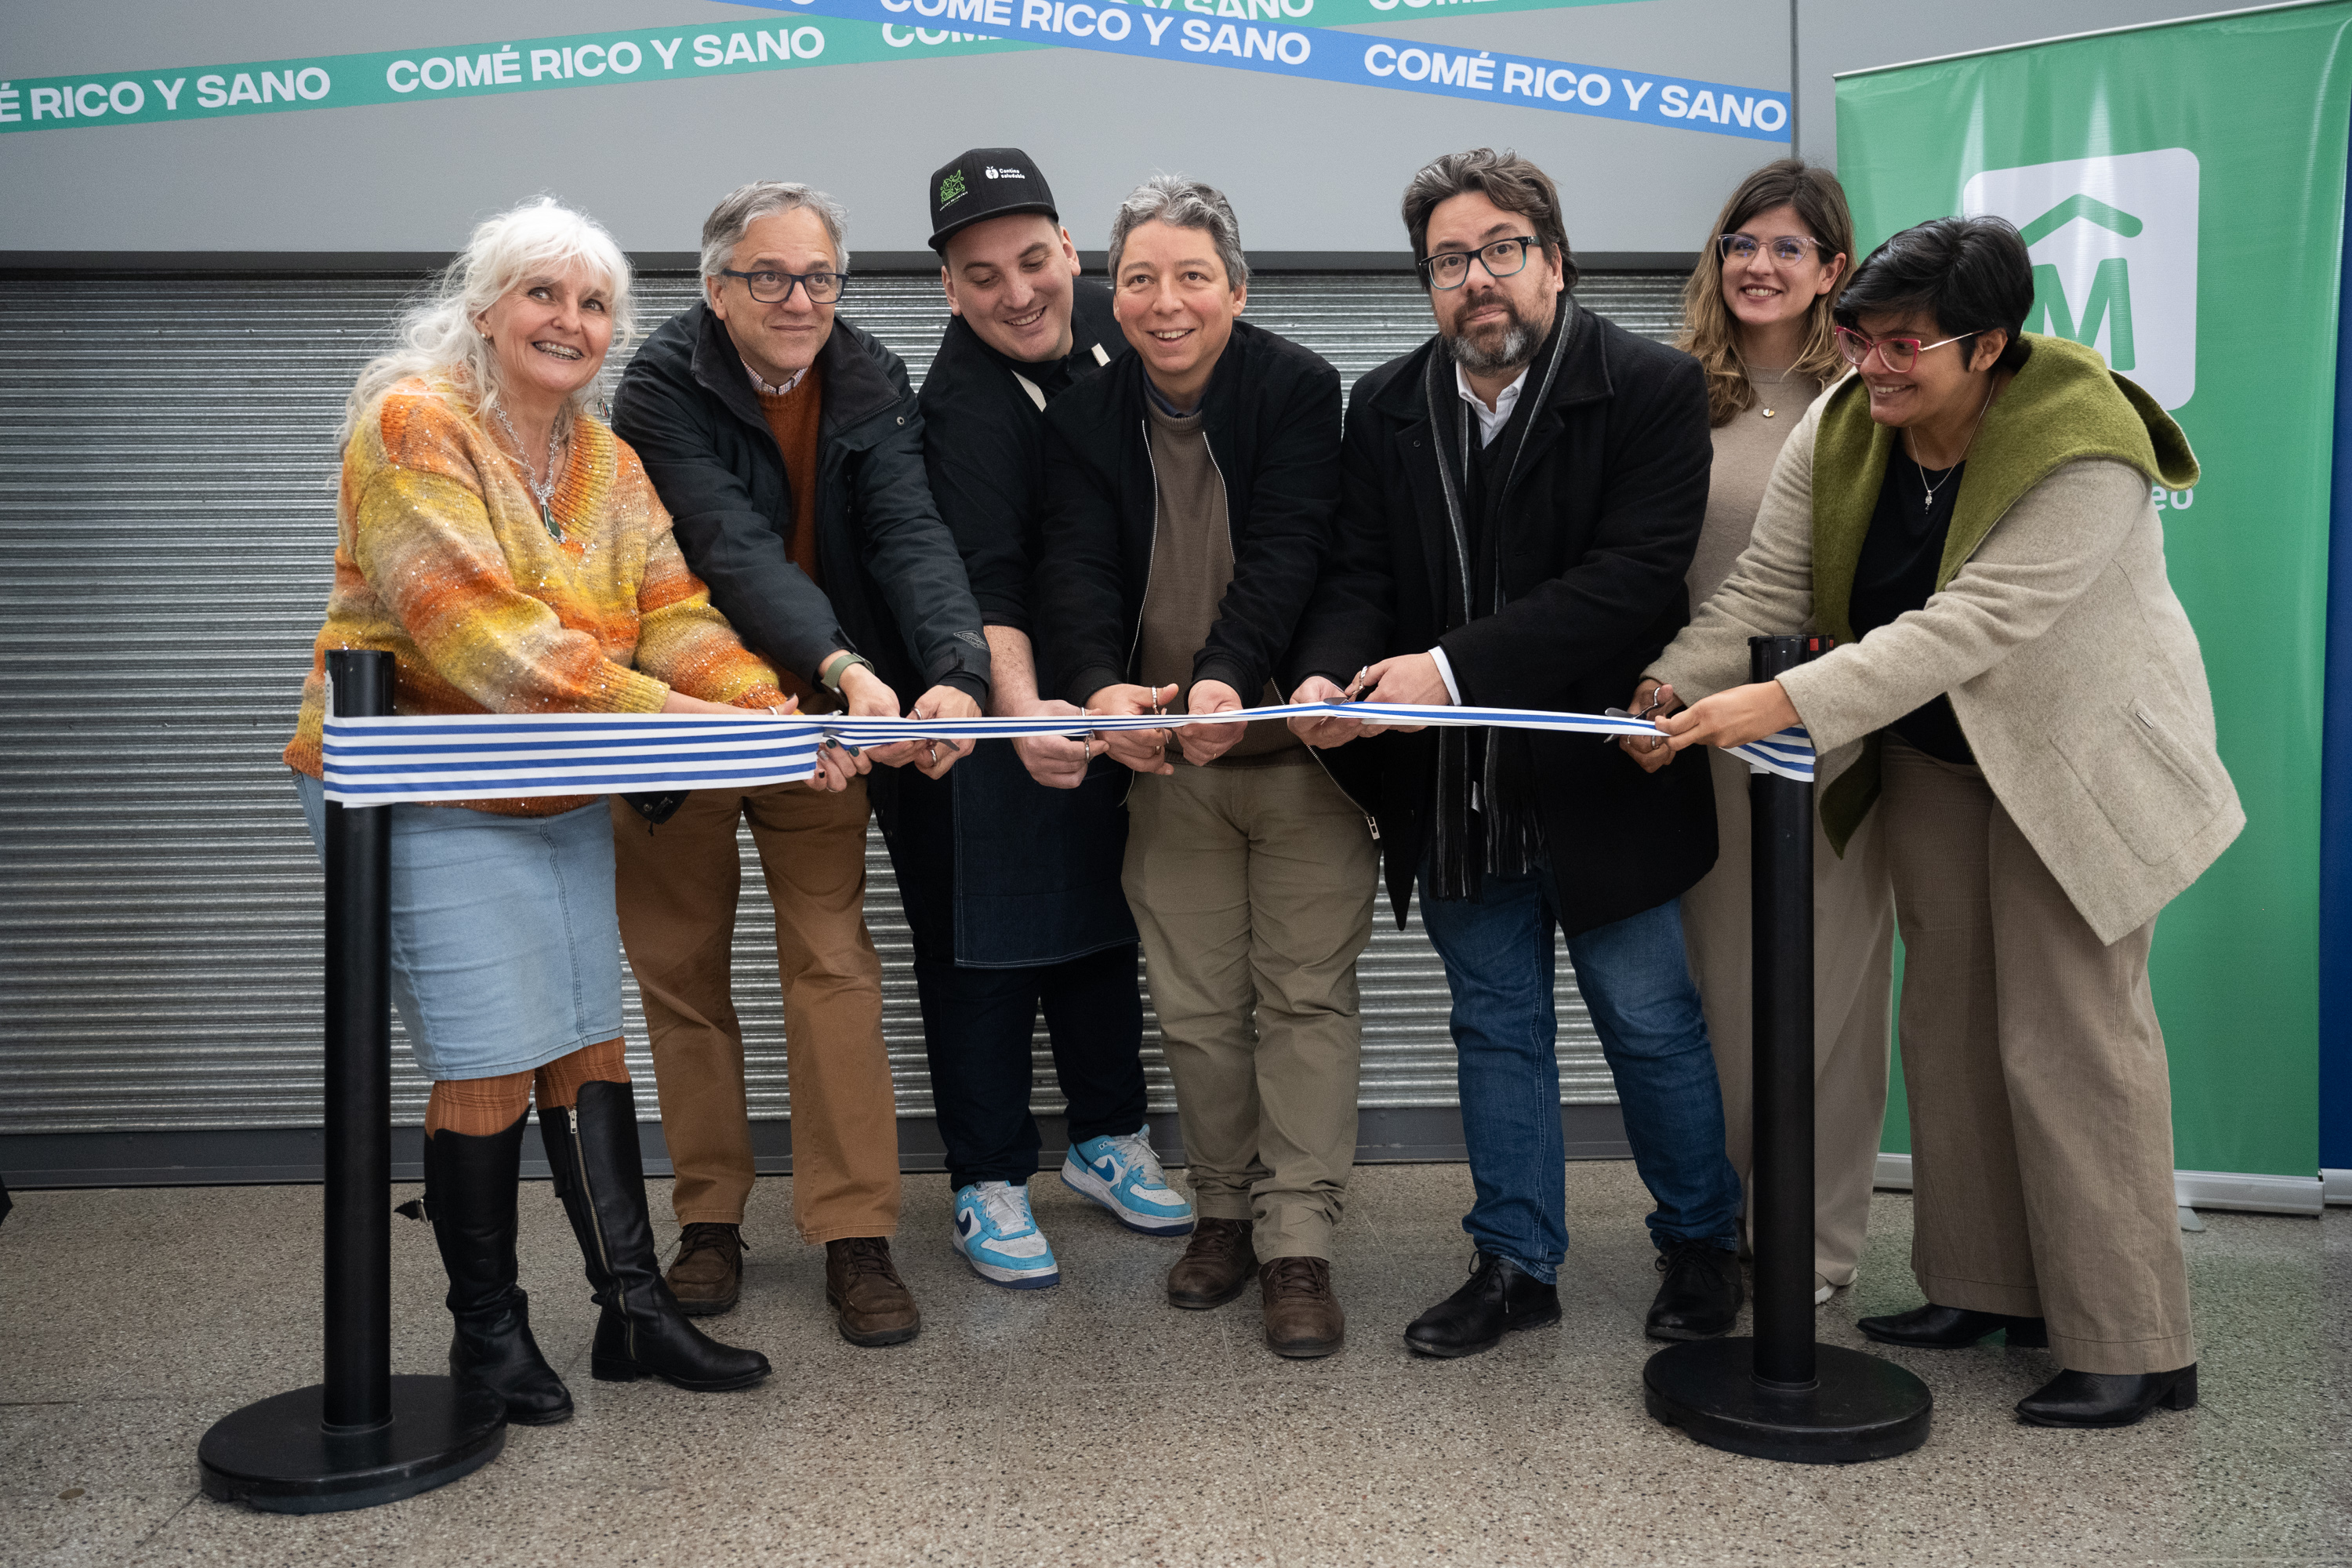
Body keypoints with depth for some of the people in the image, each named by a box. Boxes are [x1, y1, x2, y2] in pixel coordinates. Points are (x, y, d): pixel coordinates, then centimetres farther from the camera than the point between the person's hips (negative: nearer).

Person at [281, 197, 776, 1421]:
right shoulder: (413, 426, -14)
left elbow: (674, 614, -1)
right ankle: (486, 1331, 15)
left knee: (590, 1041, 9)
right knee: (494, 1068, -4)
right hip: (420, 798, -7)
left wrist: (766, 714, -20)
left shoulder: (611, 464, 10)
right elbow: (478, 628, -25)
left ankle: (634, 1308, 17)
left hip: (561, 802, 7)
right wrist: (662, 713, -31)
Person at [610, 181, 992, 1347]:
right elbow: (733, 548, -30)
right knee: (680, 966, 8)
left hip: (817, 715, 2)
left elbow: (911, 535, -19)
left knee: (834, 960, -1)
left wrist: (955, 671, -38)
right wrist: (847, 666, -45)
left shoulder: (870, 384, -5)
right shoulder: (663, 388, -16)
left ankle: (855, 1234, 7)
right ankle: (709, 1219, 24)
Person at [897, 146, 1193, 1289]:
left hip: (1095, 698, 7)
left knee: (1101, 916, 17)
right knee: (987, 946, 2)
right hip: (990, 709, -7)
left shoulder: (1107, 323, -1)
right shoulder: (965, 406, -23)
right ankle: (988, 1185, 15)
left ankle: (1106, 1140, 32)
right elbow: (985, 583, -34)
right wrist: (1022, 715, -50)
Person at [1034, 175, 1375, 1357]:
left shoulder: (1300, 392, -7)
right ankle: (1226, 1208, 29)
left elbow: (1285, 553, -19)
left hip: (1295, 745, -3)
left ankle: (1297, 1245, 10)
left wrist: (1229, 677, -36)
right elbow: (1078, 570, -9)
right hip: (1167, 763, 3)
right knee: (1194, 1007, 10)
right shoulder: (1085, 418, 3)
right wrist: (1098, 686, -30)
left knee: (1306, 994, 1)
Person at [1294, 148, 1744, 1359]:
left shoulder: (1652, 389, -9)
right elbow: (1357, 571, 3)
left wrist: (1453, 666, -26)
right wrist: (1331, 676, -20)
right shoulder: (1388, 406, 6)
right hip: (1455, 791, 4)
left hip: (1597, 785, -4)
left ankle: (1701, 1242, 33)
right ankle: (1516, 1262, 30)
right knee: (1496, 1031, 15)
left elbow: (1631, 577, -20)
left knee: (1652, 1025, 10)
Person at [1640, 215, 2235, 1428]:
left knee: (2070, 1036, -5)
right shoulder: (1840, 429, -8)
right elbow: (1765, 586, -10)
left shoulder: (2083, 455, -28)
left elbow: (1969, 627, -36)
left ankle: (2132, 1347, 7)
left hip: (2072, 761, -6)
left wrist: (1781, 705, -42)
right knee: (1948, 1021, 11)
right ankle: (1984, 1286, 24)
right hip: (1931, 752, 7)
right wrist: (1674, 685, -27)